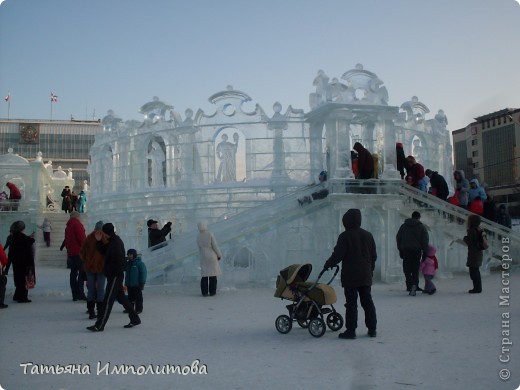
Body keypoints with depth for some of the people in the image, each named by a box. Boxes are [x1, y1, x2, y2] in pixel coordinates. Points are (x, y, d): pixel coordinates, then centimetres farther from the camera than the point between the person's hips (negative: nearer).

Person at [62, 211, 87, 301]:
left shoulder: (68, 226, 19)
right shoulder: (77, 224, -8)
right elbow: (82, 238, -15)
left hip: (70, 253, 9)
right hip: (79, 252, -9)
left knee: (73, 273, 8)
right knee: (82, 272, -10)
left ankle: (75, 295, 9)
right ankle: (80, 293, -18)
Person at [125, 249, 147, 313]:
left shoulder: (140, 263, -10)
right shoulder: (128, 263, 10)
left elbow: (143, 273, -13)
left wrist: (142, 283, -16)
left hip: (137, 285, -6)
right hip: (129, 284, 6)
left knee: (138, 297, 1)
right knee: (130, 297, 15)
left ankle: (138, 309, 7)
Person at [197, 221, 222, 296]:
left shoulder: (198, 237, -1)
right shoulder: (210, 234, -13)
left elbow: (200, 248, 8)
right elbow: (215, 246, -13)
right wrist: (219, 255, -1)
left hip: (203, 257, 3)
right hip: (212, 256, -3)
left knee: (204, 274, 6)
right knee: (213, 274, 3)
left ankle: (204, 292, 2)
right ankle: (212, 292, 3)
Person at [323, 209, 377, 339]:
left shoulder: (345, 236, -12)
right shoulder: (368, 235, 8)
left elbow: (338, 255, -14)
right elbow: (374, 255, 14)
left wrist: (328, 264, 2)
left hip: (350, 277, -6)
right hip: (366, 276, 6)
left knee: (351, 304, -2)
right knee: (367, 302, 13)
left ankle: (351, 330, 0)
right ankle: (372, 329, 16)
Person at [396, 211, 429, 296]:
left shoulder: (403, 226, 12)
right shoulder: (422, 227, 5)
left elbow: (398, 238, 12)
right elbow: (425, 240, 1)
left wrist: (400, 249, 16)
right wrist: (425, 252, 6)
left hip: (405, 250, 1)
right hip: (417, 250, -1)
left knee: (407, 269, 5)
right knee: (415, 269, 4)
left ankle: (409, 285, -7)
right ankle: (414, 285, -15)